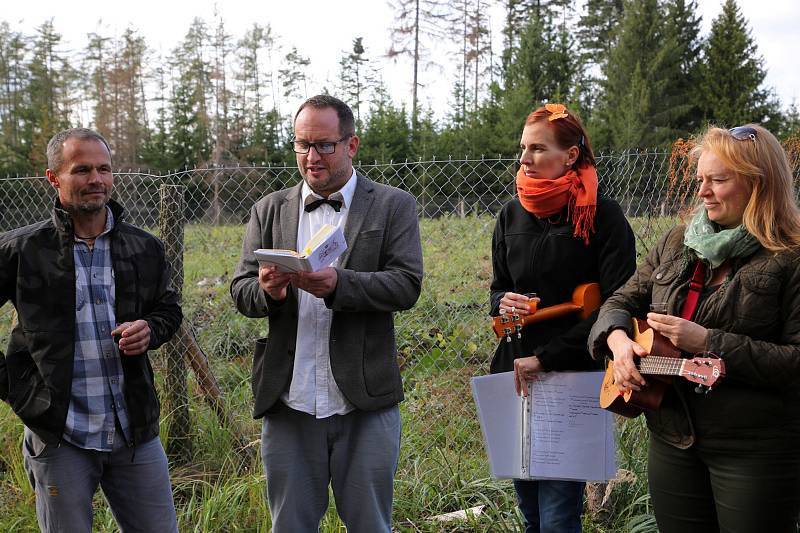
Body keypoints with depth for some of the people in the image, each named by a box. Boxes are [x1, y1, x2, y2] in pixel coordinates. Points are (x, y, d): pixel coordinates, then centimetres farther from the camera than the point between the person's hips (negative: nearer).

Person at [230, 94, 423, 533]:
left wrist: (339, 283, -25)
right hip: (289, 403, 3)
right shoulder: (269, 211, 12)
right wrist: (267, 290, -19)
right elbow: (241, 291, 6)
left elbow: (407, 285, -8)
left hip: (364, 401, -2)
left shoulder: (393, 207, 3)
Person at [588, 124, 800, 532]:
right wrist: (618, 339, -9)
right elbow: (623, 302, 13)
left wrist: (708, 342, -21)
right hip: (672, 437, 6)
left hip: (755, 450, -5)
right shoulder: (677, 243, 8)